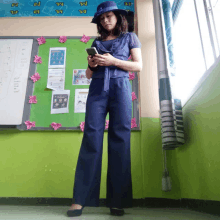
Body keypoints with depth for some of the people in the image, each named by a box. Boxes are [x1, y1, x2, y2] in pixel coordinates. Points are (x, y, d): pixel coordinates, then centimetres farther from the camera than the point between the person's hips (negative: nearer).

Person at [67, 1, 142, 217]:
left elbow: (138, 66, 5)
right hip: (97, 88, 2)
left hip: (120, 87, -2)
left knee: (120, 138, -9)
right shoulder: (97, 41, 24)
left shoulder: (130, 37, 18)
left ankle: (117, 201, -4)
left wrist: (113, 61, -6)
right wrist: (91, 64, -1)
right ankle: (80, 199, -9)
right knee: (91, 136, -11)